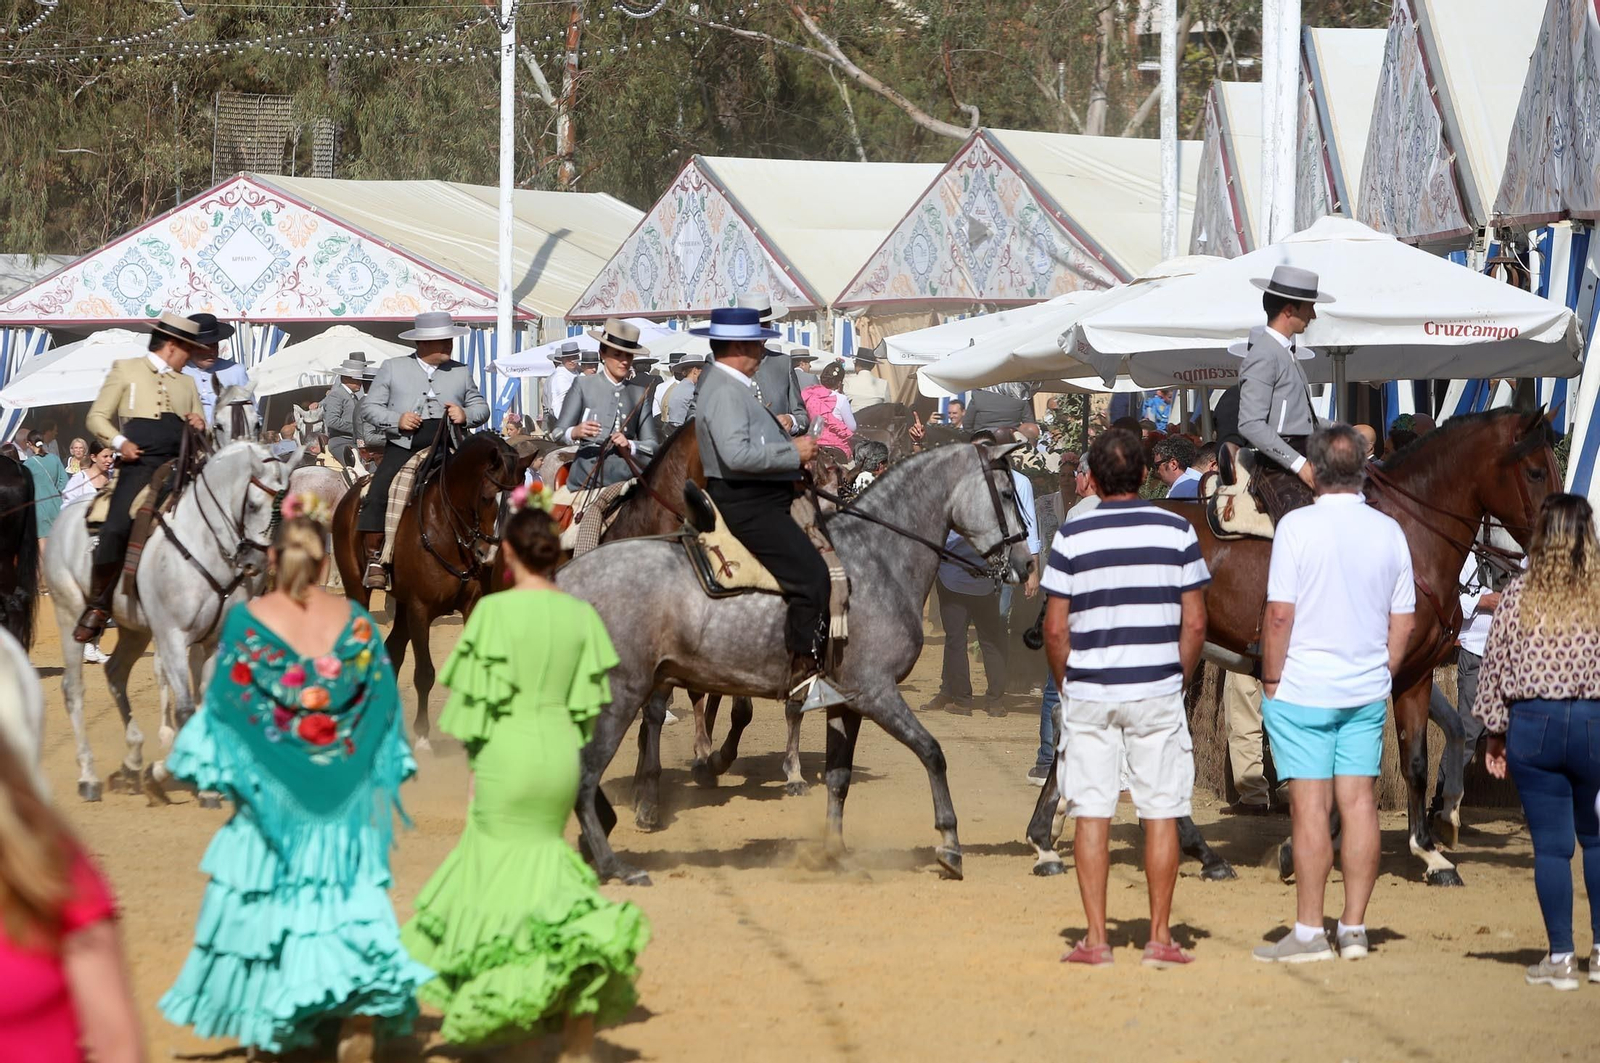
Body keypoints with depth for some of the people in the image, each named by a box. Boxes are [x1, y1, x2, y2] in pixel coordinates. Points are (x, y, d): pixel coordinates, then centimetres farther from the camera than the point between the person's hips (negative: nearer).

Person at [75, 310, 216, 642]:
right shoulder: (126, 370, 14)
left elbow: (201, 435, 29)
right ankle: (96, 608, -13)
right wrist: (118, 441, -10)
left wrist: (200, 427, 5)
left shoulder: (186, 384, 27)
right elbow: (97, 417, 8)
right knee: (116, 528, -22)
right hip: (139, 465, -5)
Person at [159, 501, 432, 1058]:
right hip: (345, 795, 1)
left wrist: (217, 771, 5)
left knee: (262, 896, 11)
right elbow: (381, 702, 3)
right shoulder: (355, 621, -1)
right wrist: (381, 772, 14)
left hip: (270, 794, -1)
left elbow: (226, 704, -5)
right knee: (351, 892, 1)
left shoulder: (247, 620, -7)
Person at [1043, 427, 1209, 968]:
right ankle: (1159, 938, 7)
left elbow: (1055, 629, -3)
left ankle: (1096, 937, 4)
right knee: (1161, 814, 6)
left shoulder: (1072, 536, -3)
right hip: (1158, 691, 0)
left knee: (1091, 814, 5)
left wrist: (1066, 686, 11)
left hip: (1090, 693, 0)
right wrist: (1178, 679, 12)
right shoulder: (1177, 532, 0)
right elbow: (1194, 624, -1)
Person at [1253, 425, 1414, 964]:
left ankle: (1309, 933, -1)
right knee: (1359, 802, 7)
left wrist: (1271, 678, -3)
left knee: (1310, 806, -3)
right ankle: (1354, 928, 11)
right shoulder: (1389, 531, 4)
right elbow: (1402, 622, 7)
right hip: (1367, 692, 5)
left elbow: (1280, 613, -13)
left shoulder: (1298, 525, -11)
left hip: (1303, 691, -5)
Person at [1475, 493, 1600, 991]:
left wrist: (1495, 734, 10)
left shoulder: (1518, 595, -3)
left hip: (1533, 725, 0)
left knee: (1550, 845, 3)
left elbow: (1495, 665, 1)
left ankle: (1560, 958, 3)